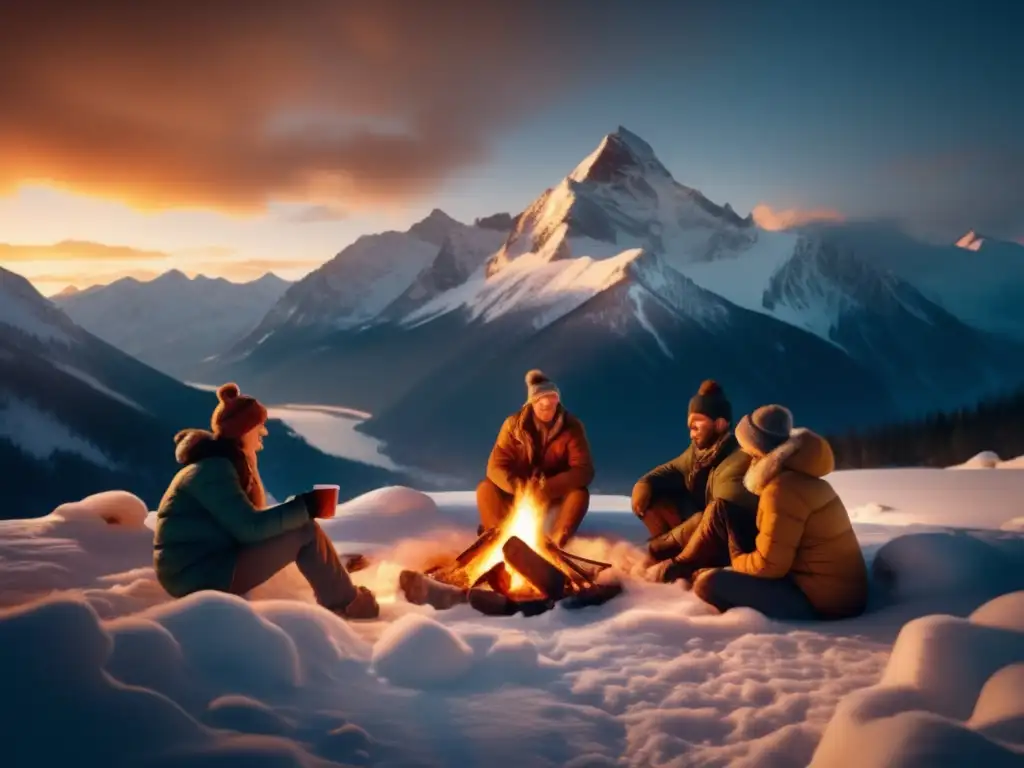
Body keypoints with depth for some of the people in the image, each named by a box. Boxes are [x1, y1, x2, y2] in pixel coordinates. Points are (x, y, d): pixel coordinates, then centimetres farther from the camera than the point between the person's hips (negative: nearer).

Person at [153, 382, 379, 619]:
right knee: (306, 531, -13)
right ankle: (346, 604, 1)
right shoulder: (213, 469, -18)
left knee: (299, 524, 12)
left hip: (208, 568, 10)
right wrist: (302, 508, -16)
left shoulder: (220, 464, 13)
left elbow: (243, 522, 11)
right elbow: (250, 528, -24)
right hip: (200, 576, -10)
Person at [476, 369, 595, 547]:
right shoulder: (514, 424, -12)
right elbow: (496, 467, -17)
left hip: (556, 496, -1)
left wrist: (547, 488, -35)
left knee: (579, 494, -31)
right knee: (486, 488, -25)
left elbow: (584, 471, -21)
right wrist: (520, 488, -36)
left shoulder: (572, 426, -14)